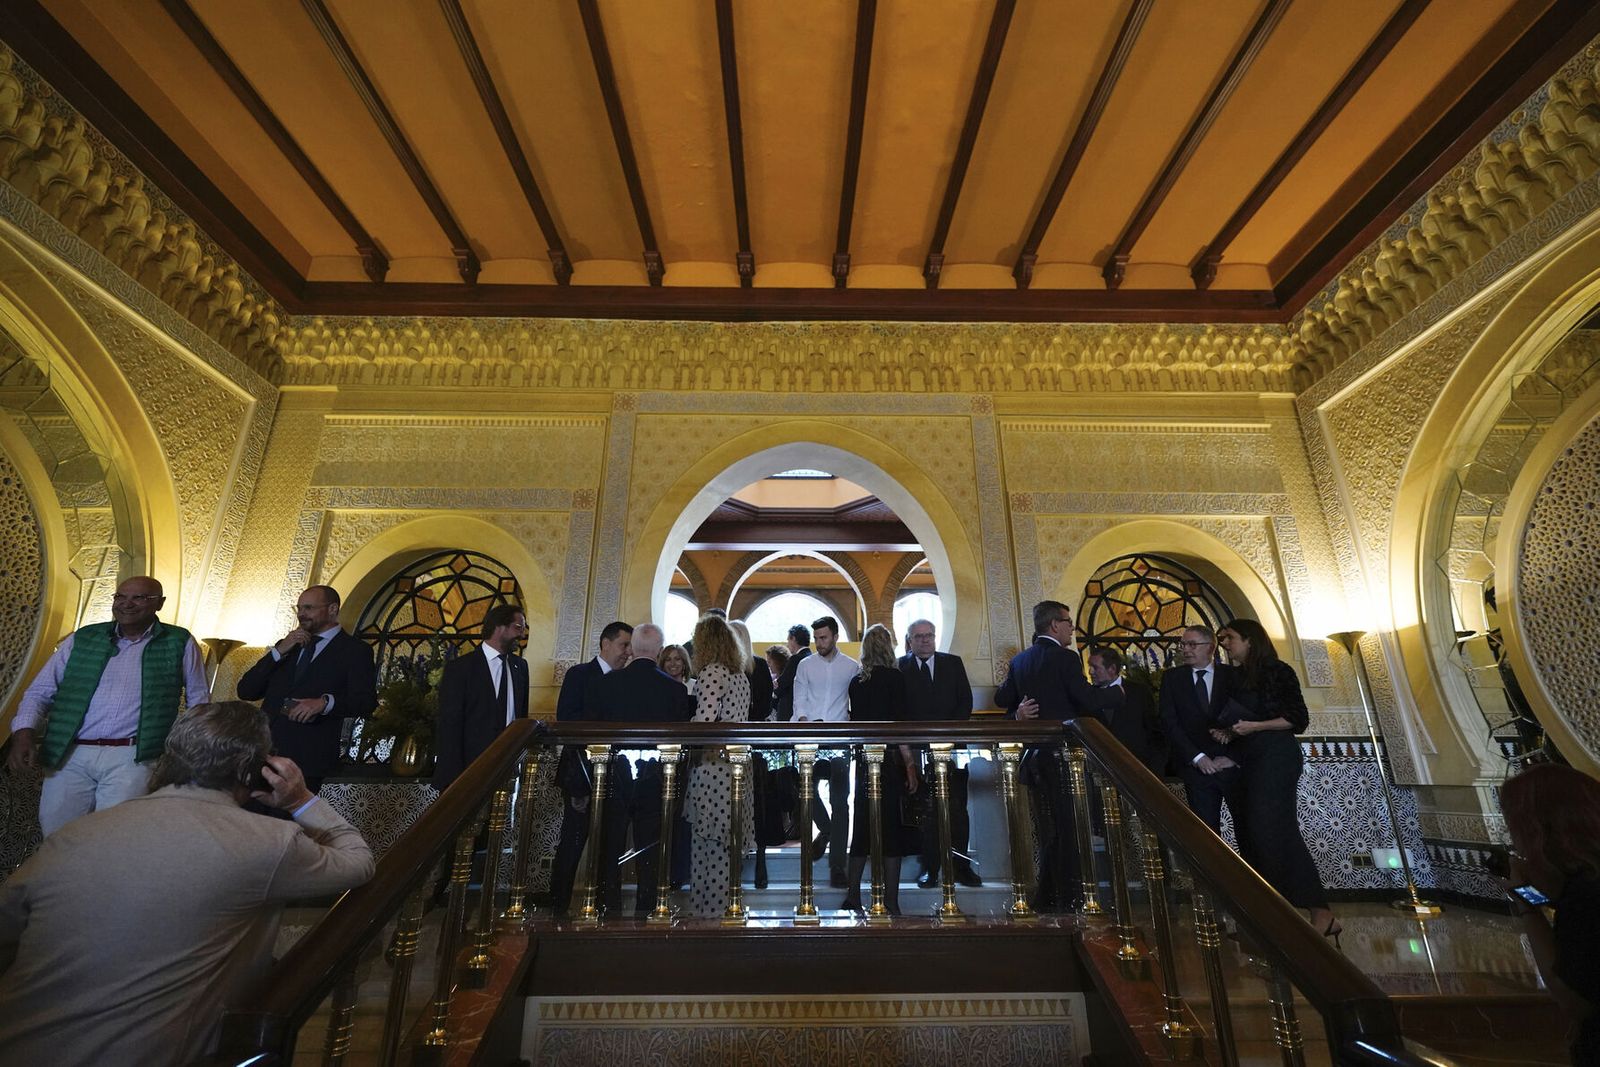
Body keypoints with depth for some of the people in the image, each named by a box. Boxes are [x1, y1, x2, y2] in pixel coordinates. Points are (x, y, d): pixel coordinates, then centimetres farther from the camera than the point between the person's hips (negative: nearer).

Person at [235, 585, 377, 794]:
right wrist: (279, 651, -2)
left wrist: (325, 702, -28)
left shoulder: (354, 650, 1)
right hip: (263, 752, 5)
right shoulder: (287, 647, 20)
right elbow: (245, 691, 10)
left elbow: (366, 701, -11)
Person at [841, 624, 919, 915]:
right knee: (892, 830, 3)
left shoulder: (856, 681, 6)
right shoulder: (894, 677, -9)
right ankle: (891, 904, 7)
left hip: (862, 761, 5)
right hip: (890, 761, -5)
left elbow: (854, 722, 10)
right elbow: (899, 724, -13)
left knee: (863, 828, 14)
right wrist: (910, 765, -10)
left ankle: (852, 897, 19)